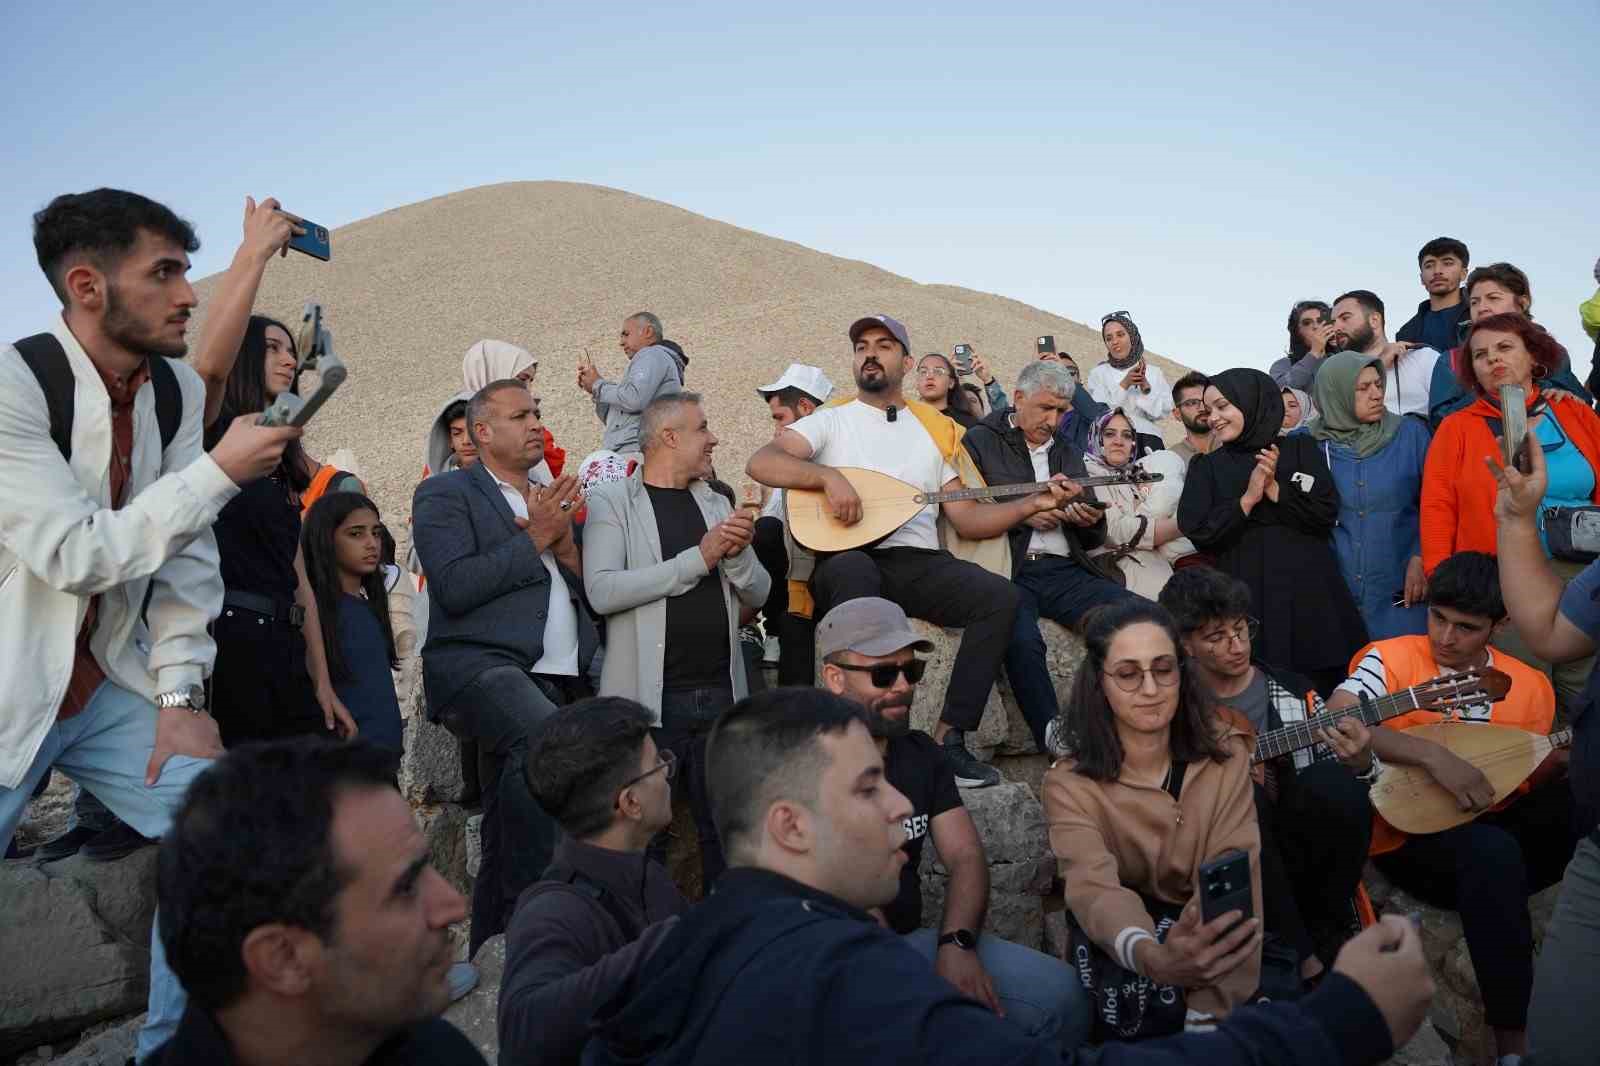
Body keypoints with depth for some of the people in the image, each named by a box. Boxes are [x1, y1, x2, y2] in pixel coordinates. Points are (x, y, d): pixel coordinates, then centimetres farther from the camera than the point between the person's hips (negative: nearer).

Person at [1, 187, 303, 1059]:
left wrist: (179, 696, -2)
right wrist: (220, 472, -24)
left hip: (111, 685, 6)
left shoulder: (179, 389, 0)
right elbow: (73, 554, -24)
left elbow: (186, 558, 3)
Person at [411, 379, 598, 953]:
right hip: (476, 665, -6)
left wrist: (565, 542, 1)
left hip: (552, 679, 7)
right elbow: (455, 587, -11)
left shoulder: (550, 500, 23)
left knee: (504, 840, 10)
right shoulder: (445, 493, 5)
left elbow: (588, 594, 18)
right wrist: (535, 538, -7)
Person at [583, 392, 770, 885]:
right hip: (649, 697, -4)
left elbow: (757, 594, 13)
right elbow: (602, 591, -15)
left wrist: (737, 554, -8)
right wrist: (699, 557, -16)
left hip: (720, 695, 5)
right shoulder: (612, 502, 0)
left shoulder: (717, 504, 16)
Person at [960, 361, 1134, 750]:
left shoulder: (1067, 454, 26)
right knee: (1023, 640, -36)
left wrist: (1092, 522, 5)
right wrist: (1023, 514, -8)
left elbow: (1093, 540, 29)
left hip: (1064, 572, 5)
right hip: (1008, 571, -5)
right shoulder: (980, 441, 9)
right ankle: (1057, 745, -25)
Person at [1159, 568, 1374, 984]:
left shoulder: (1292, 692, 8)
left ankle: (1323, 930, -5)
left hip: (1296, 852, 2)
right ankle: (1300, 958, -21)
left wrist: (1358, 761, -16)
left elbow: (1339, 766, 10)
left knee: (1331, 783, -27)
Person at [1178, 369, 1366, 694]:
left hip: (1308, 589, 0)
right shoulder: (1206, 467, 9)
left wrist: (1274, 489, -9)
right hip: (1247, 598, 0)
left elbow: (1326, 513, -1)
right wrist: (1248, 498, -9)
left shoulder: (1301, 449, 8)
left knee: (1321, 692, 0)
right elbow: (1197, 532, -3)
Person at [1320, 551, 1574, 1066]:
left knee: (1577, 801, -24)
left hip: (1495, 826, 4)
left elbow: (1533, 782, 10)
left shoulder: (1531, 686, 8)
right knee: (1492, 852, -36)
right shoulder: (1391, 659, -6)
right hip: (1410, 834, -4)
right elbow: (1332, 724, -23)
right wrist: (1434, 755, -29)